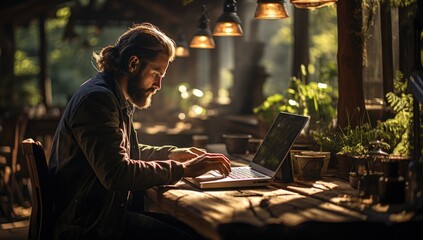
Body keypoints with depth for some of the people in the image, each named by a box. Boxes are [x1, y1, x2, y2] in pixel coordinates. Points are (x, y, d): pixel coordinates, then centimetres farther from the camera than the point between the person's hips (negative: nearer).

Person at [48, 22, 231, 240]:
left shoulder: (117, 99, 14)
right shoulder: (97, 99, -17)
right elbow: (117, 174, -26)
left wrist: (171, 153, 16)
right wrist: (182, 169, -19)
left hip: (109, 208, 10)